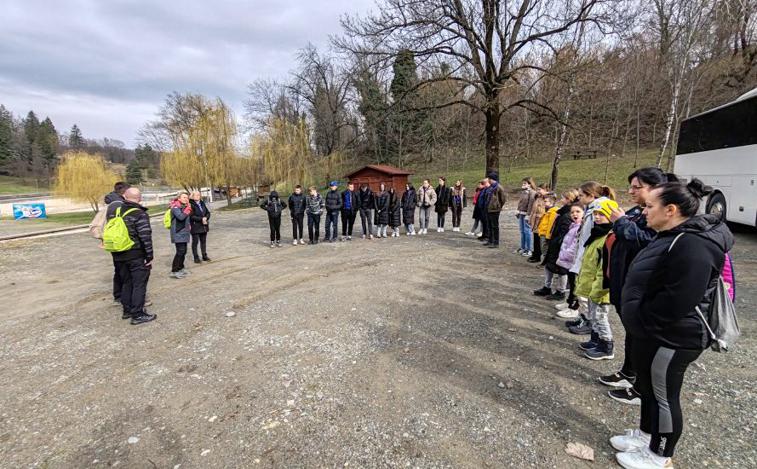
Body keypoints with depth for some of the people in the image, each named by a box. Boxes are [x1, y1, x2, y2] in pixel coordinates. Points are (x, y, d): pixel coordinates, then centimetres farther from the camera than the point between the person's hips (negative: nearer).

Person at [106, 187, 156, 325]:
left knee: (126, 283, 19)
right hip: (137, 256, -7)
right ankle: (137, 315, 3)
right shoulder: (139, 214, -16)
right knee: (139, 284, 1)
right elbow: (145, 237, -19)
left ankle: (127, 310, 28)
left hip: (119, 256, 7)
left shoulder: (115, 210, 4)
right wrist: (149, 256, -14)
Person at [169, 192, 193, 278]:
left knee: (183, 251, 13)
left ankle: (180, 268, 25)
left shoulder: (185, 206, 16)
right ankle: (174, 271, -9)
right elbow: (180, 217, -26)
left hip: (184, 233, 9)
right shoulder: (175, 207, -10)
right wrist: (187, 210, -14)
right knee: (180, 251, -13)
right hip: (178, 233, -9)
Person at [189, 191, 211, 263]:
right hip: (195, 227, -6)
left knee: (203, 241, 14)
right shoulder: (191, 205, -11)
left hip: (204, 226, 6)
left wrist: (206, 218, -8)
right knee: (195, 242, 2)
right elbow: (192, 216, -18)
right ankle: (196, 258, 10)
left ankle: (204, 256, 24)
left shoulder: (202, 203, 11)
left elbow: (208, 212, 11)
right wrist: (201, 219, -19)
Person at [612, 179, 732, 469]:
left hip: (670, 339, -10)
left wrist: (641, 321, -17)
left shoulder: (693, 245, -26)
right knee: (647, 387, 23)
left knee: (664, 395, 9)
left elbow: (677, 302, -30)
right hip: (650, 332, 10)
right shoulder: (672, 236, 8)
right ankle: (646, 434, 42)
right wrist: (637, 321, 13)